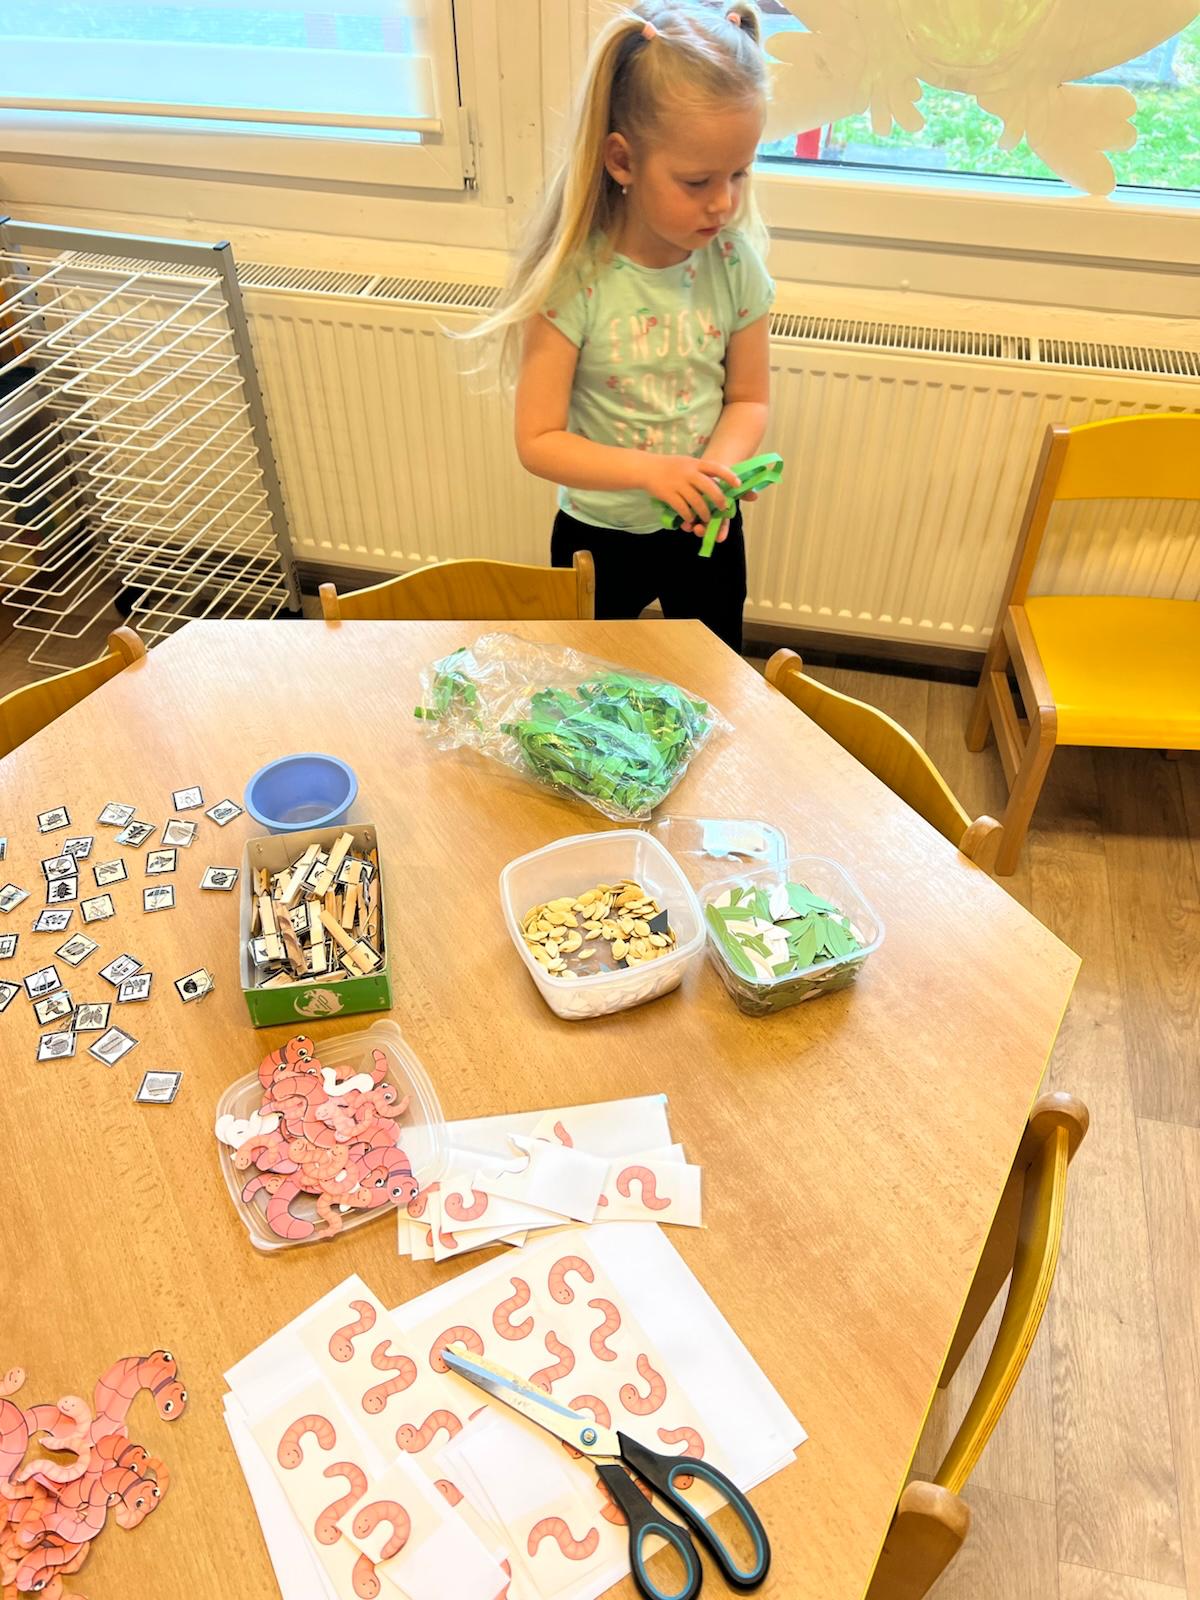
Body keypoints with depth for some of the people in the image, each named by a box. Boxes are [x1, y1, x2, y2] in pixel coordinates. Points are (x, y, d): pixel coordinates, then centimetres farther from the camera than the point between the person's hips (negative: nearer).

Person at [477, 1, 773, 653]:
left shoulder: (734, 264, -12)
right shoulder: (573, 280, -22)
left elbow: (748, 399, -1)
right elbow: (537, 441, -20)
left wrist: (718, 467, -23)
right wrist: (649, 469, -33)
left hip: (706, 528, 3)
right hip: (597, 533, -2)